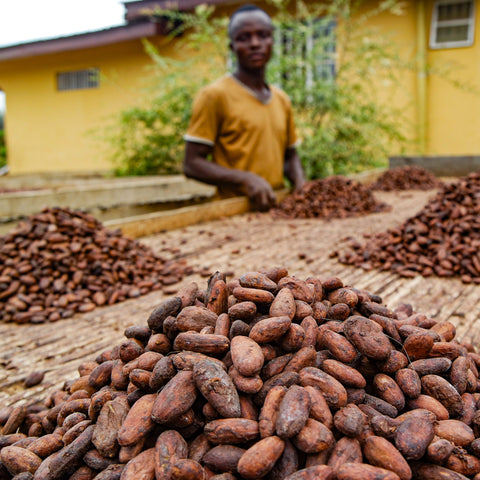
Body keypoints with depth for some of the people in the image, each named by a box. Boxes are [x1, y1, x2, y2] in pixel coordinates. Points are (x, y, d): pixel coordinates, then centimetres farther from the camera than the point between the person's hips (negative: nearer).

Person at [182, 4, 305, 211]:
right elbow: (191, 164, -7)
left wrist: (300, 183, 3)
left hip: (277, 207, 6)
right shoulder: (214, 95, -3)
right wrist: (245, 179, -19)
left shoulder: (282, 100, 14)